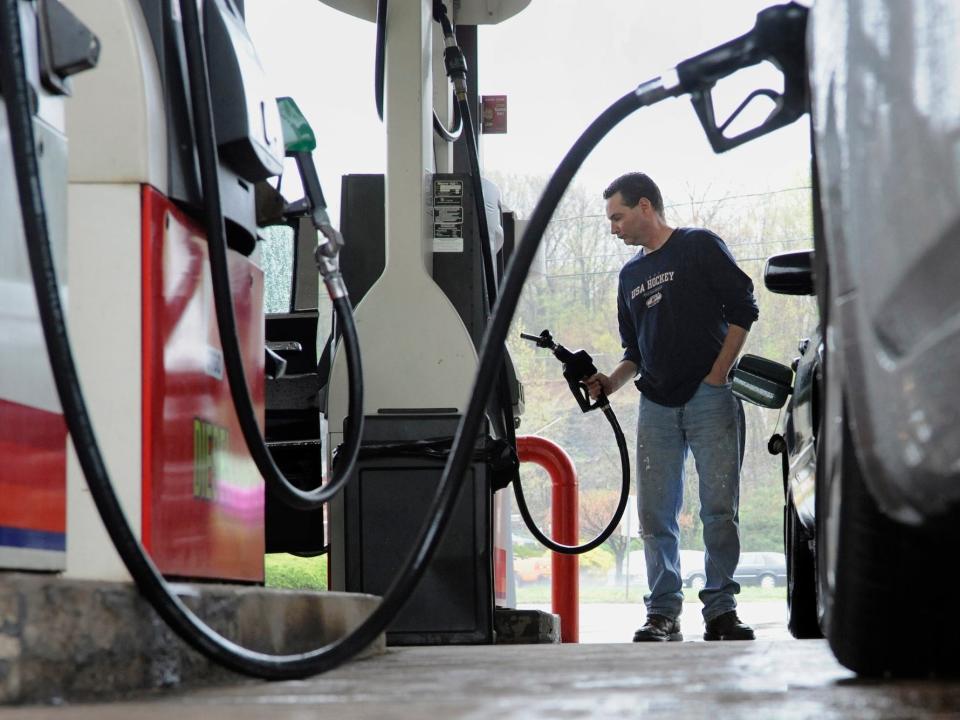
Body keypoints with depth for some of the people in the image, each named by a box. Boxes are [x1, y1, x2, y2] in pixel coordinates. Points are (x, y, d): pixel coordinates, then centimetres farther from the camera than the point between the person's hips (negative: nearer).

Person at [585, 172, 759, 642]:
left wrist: (717, 375, -9)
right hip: (657, 406, 5)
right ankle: (663, 614, 4)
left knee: (719, 510, -8)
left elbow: (743, 309, -2)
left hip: (710, 398, -5)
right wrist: (611, 382, 3)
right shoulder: (630, 276, 21)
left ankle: (720, 609, -3)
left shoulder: (700, 247, 4)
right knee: (655, 515, 0)